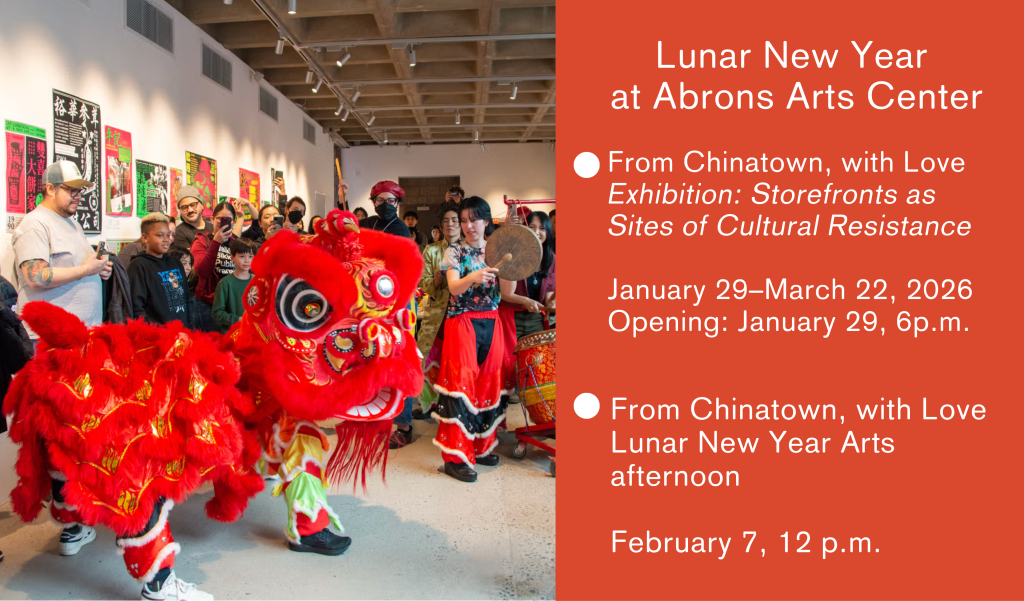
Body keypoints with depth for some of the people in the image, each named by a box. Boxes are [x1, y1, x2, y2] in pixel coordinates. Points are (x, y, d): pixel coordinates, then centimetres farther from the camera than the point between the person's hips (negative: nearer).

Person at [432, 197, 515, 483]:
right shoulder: (455, 252, 1)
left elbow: (507, 290, -1)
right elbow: (454, 288, -15)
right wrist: (472, 278, -34)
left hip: (490, 324, 4)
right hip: (462, 323, -4)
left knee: (488, 383, 6)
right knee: (461, 383, -8)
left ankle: (481, 445, 20)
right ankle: (455, 457, -4)